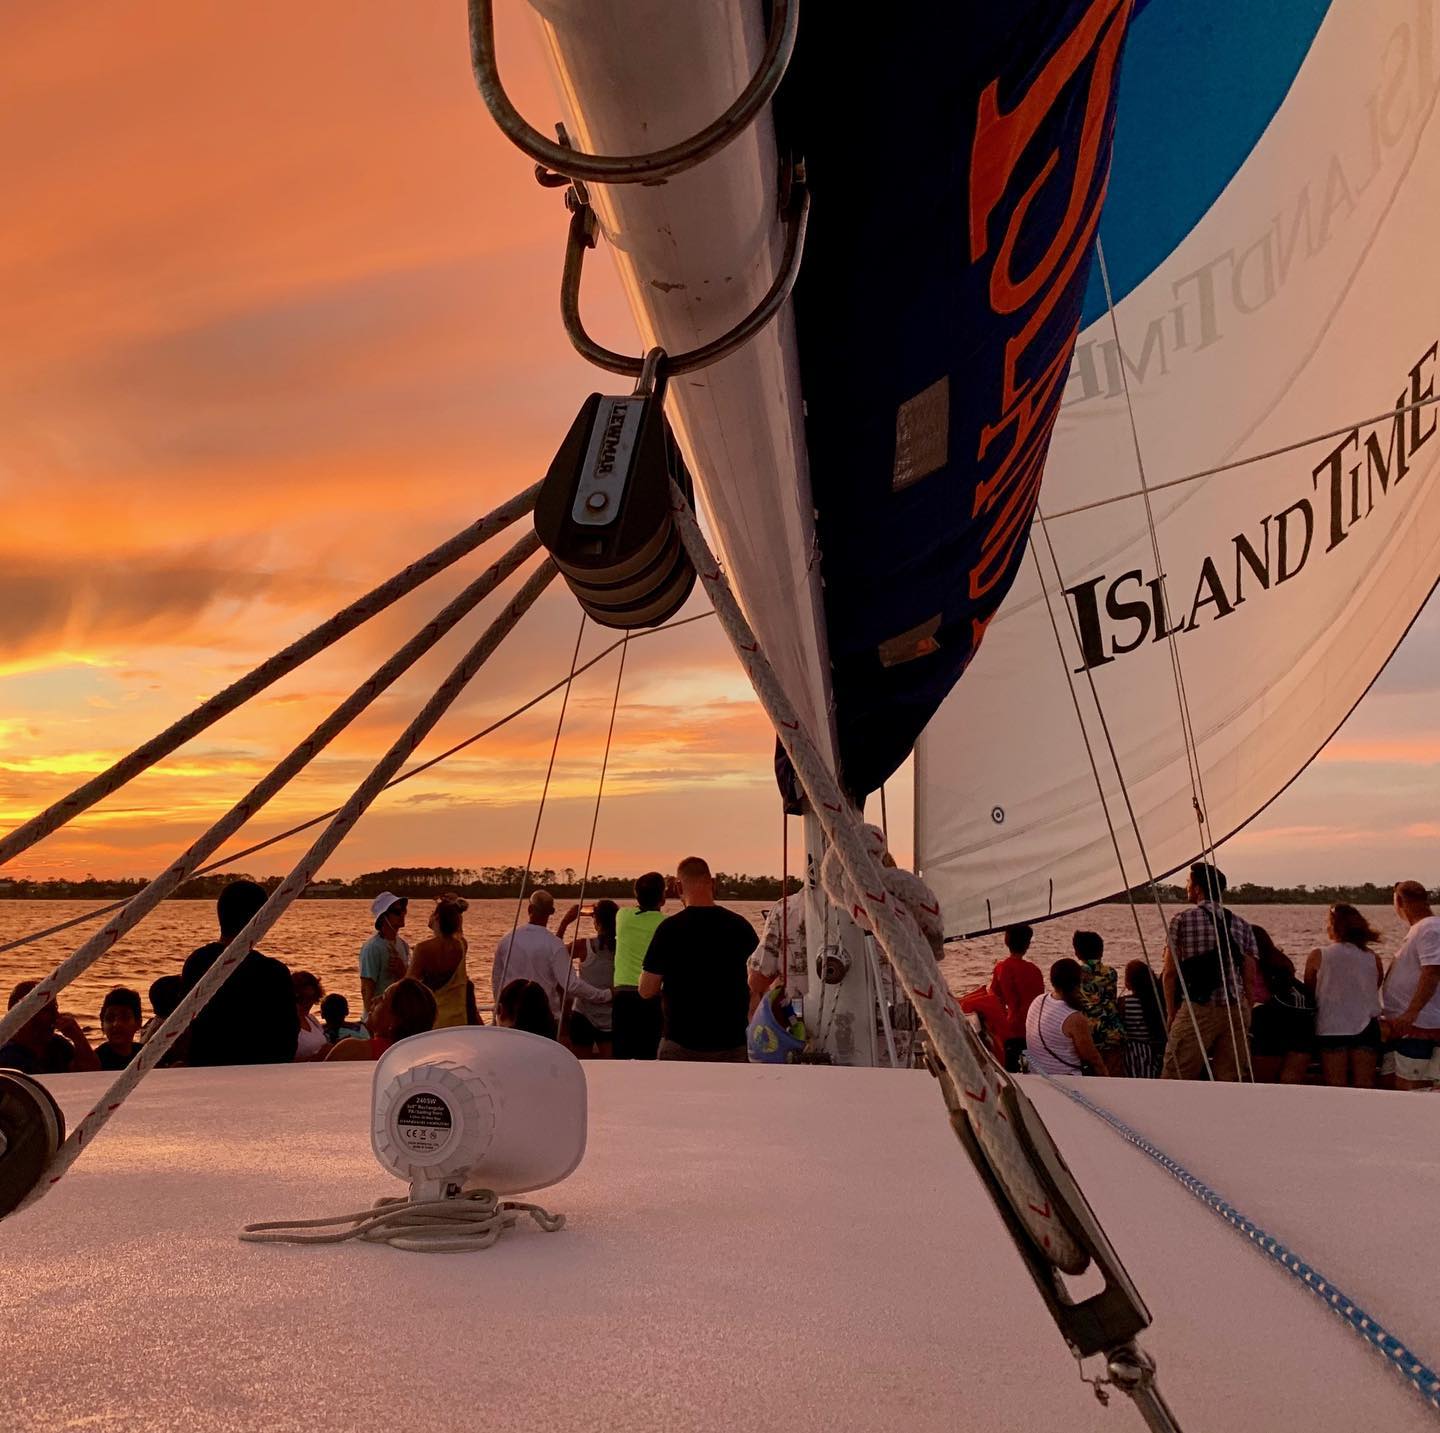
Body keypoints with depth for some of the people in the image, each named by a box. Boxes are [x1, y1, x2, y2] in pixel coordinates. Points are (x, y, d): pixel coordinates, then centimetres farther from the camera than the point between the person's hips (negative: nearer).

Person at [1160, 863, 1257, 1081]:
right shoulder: (1242, 925, 10)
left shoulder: (1182, 920, -2)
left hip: (1197, 1009, -4)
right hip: (1235, 1010, 4)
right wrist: (1245, 1015, 14)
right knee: (1228, 1082, 8)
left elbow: (1169, 974, -3)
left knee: (1173, 1081, -2)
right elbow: (1250, 979, 8)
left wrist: (1171, 1014, 5)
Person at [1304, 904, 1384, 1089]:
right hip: (1366, 1028, 2)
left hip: (1331, 1029, -2)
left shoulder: (1317, 956, -4)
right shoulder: (1373, 958, 3)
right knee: (1365, 1087, 5)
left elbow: (1308, 993, 5)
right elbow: (1374, 991, 13)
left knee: (1336, 1089, 2)